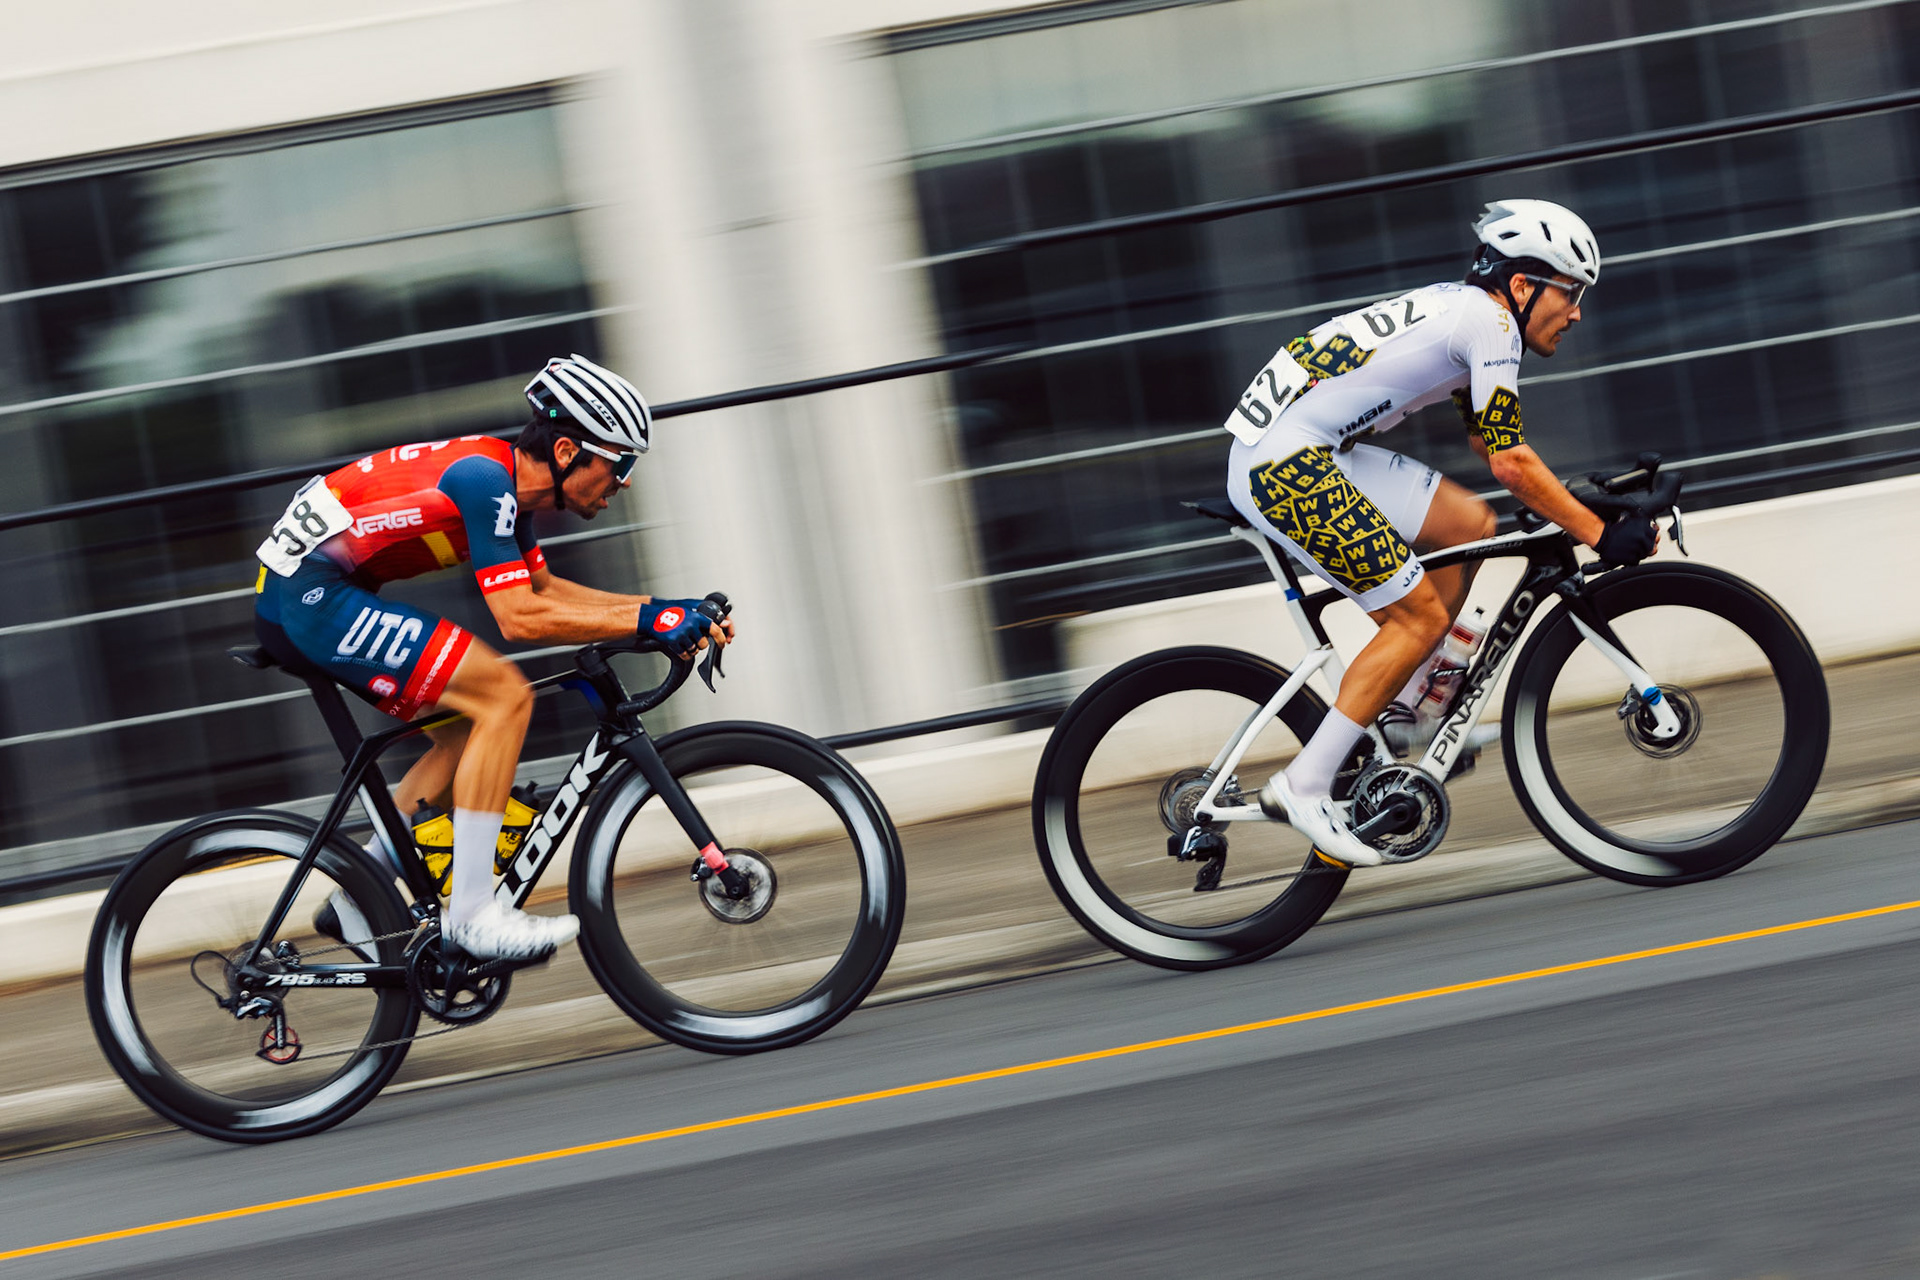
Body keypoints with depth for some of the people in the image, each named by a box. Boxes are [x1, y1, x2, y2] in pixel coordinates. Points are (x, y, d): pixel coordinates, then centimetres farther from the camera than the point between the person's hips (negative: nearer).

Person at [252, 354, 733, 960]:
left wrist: (662, 609, 15)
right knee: (505, 695, -15)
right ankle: (472, 915, -12)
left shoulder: (506, 480, 11)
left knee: (470, 728, 14)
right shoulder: (484, 477, -19)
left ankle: (355, 906, 18)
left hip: (295, 598, 11)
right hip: (309, 595, -11)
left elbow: (542, 587, 24)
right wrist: (645, 619, -20)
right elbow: (519, 616, -24)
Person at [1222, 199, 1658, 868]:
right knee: (1420, 616, -7)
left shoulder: (1462, 309, 19)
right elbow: (1511, 462, -12)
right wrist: (1600, 535, -7)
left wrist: (1581, 496, 26)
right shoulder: (1490, 320, -10)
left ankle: (1397, 710, 16)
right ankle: (1305, 787, -5)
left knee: (1471, 524, 12)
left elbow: (1490, 444, 29)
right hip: (1285, 464, -10)